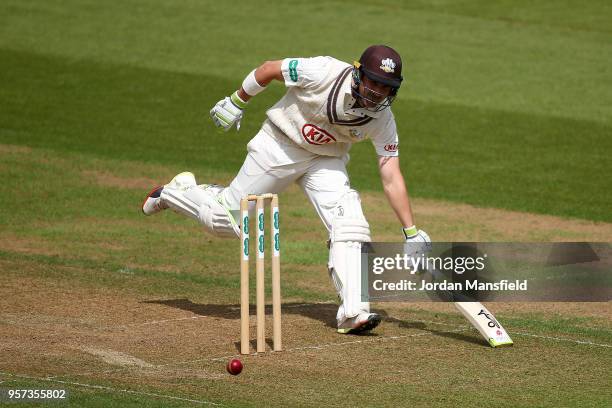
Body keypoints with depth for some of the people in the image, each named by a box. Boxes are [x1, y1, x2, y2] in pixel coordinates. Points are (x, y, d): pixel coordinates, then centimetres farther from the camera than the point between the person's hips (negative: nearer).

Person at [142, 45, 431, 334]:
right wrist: (237, 102, -3)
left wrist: (411, 233, -22)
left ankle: (352, 313, -22)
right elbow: (269, 69, -13)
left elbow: (391, 179, -18)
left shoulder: (382, 119, -19)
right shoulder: (324, 73, -30)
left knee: (349, 224, -20)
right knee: (225, 221, 3)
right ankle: (177, 192, 33)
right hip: (279, 146, -3)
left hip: (326, 161, 3)